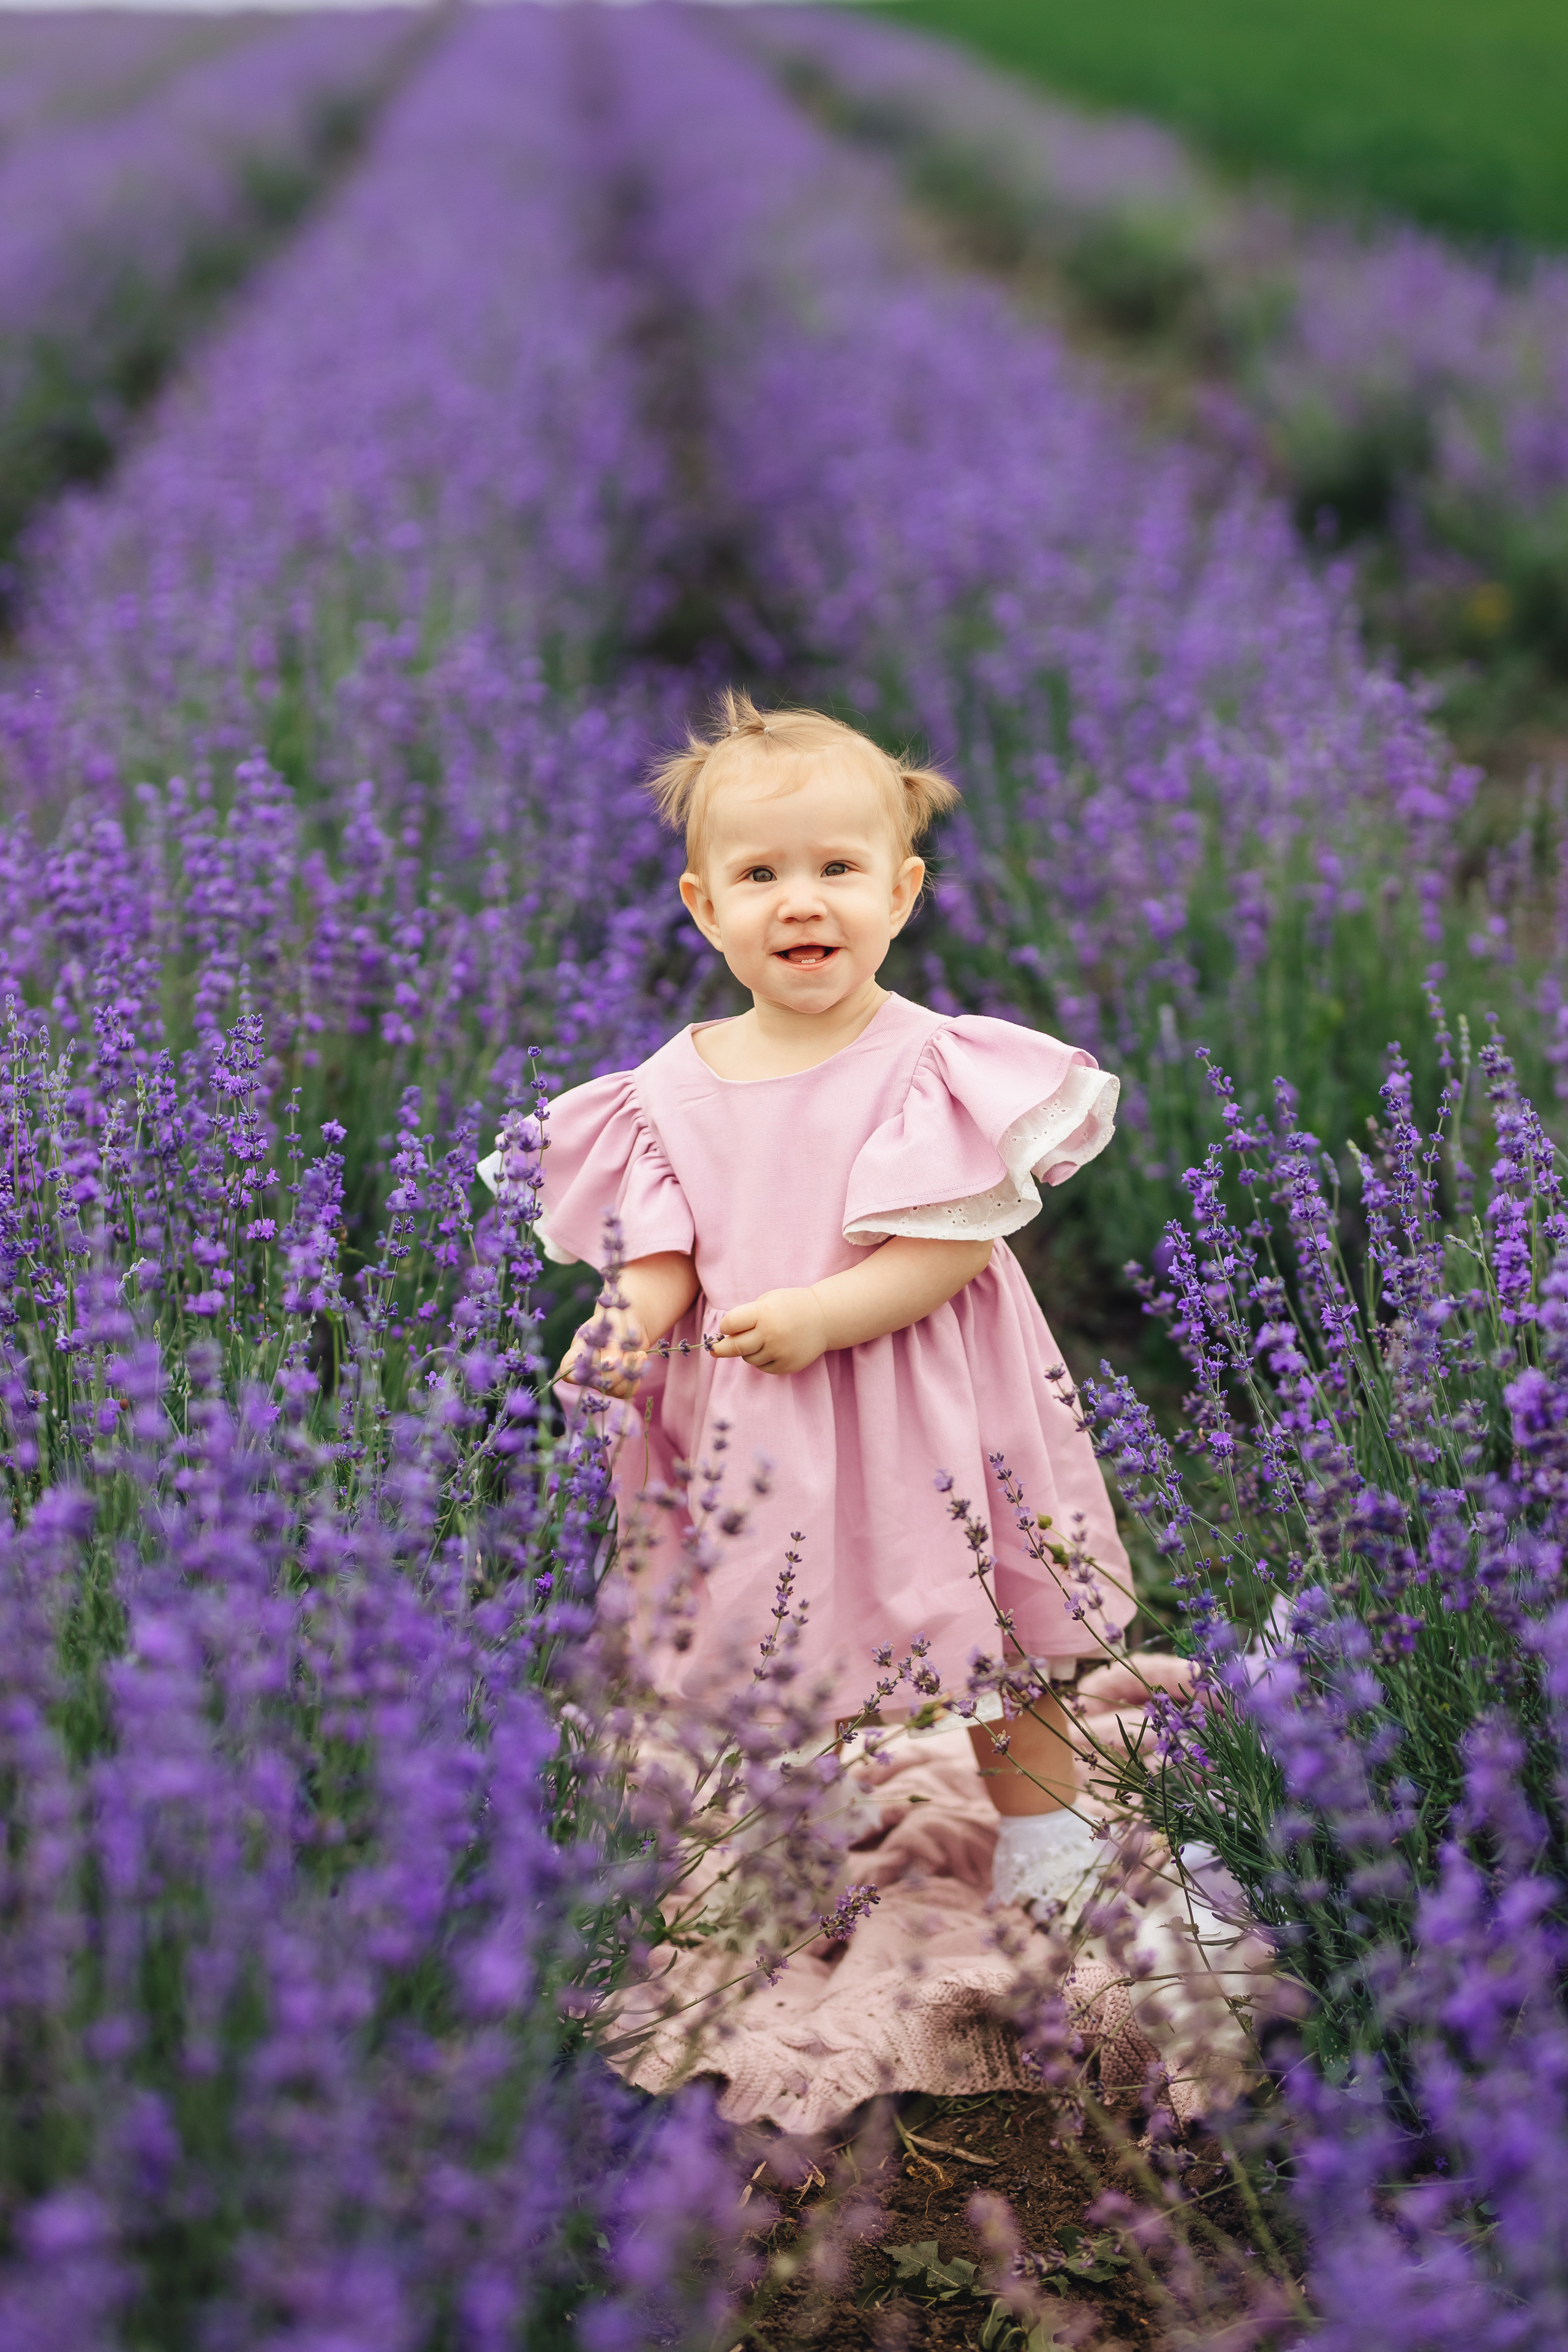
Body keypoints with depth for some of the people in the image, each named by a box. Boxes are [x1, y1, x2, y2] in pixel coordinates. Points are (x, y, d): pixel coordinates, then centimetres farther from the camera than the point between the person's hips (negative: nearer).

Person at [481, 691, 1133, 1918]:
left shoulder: (931, 1066, -9)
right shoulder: (673, 1088, 2)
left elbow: (958, 1244, -14)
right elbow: (662, 1254, 3)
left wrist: (821, 1314, -23)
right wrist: (625, 1326, -18)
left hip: (922, 1417, -3)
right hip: (750, 1440, 3)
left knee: (988, 1649, 8)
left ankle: (1046, 1854, 27)